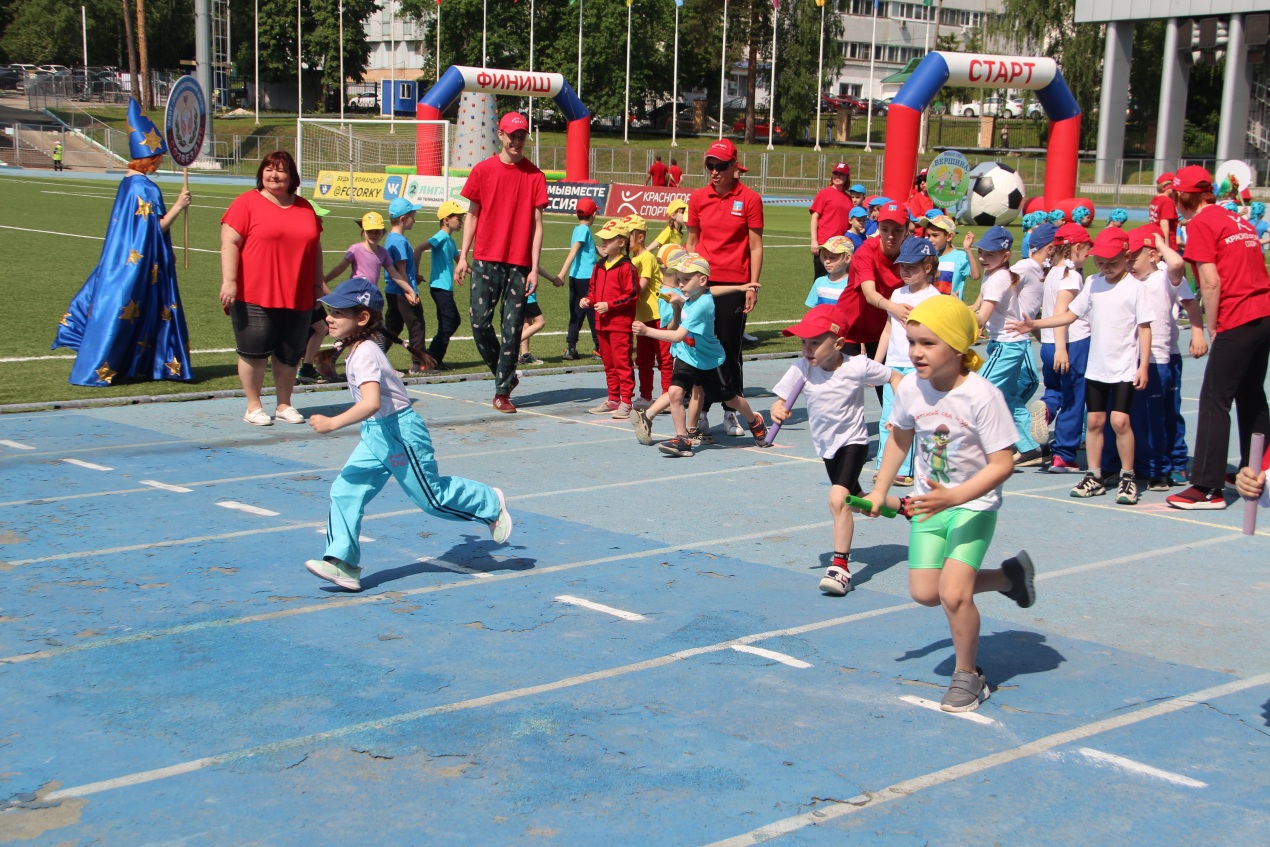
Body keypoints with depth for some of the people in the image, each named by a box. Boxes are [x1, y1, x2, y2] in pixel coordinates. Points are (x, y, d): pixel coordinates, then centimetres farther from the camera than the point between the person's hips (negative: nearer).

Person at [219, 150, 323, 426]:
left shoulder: (304, 208, 14)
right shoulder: (247, 203, -2)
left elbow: (315, 248, 20)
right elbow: (229, 243, -7)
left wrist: (319, 284, 16)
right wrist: (229, 281, -16)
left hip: (298, 297, 4)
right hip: (255, 297, -4)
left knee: (289, 354, 9)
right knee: (254, 352, -1)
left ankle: (285, 405, 22)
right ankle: (253, 406, 12)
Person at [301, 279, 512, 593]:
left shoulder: (364, 354, -24)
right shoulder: (359, 349, 7)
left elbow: (371, 403, -37)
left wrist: (332, 423, -40)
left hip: (400, 431, -10)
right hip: (375, 436, 10)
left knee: (432, 496, 4)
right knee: (346, 491, -1)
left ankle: (489, 504, 27)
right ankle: (343, 562, -2)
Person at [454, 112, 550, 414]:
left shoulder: (534, 176, 2)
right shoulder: (483, 170, 4)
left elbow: (537, 224, 0)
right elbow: (472, 215, 9)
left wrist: (534, 268, -6)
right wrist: (463, 256, 2)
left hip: (519, 263, -1)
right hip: (486, 259, 1)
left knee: (512, 328, -1)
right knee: (480, 321, -4)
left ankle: (502, 392, 6)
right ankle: (504, 374, 20)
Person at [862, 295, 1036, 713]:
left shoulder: (982, 396, -24)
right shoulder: (910, 388, -8)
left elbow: (1002, 463, -24)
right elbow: (900, 438, 12)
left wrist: (955, 496, -34)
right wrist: (880, 490, 9)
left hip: (974, 505, -6)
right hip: (929, 503, 6)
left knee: (952, 592, -18)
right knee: (925, 592, 3)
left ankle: (968, 674, 8)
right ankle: (1010, 575, 27)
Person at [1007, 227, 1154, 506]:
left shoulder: (1134, 288, -7)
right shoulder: (1093, 284, 7)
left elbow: (1144, 328, -7)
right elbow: (1070, 314, 11)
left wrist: (1143, 366, -11)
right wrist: (1035, 324, 4)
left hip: (1125, 368, -5)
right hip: (1096, 367, 5)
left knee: (1120, 420, -11)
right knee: (1094, 420, 7)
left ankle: (1127, 477, 2)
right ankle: (1094, 476, 16)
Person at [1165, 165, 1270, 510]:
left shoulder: (1200, 223, -6)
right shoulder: (1237, 219, 18)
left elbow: (1211, 282, -13)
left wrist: (1212, 330, -6)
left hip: (1237, 322, -8)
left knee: (1215, 400, -6)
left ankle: (1207, 488, -7)